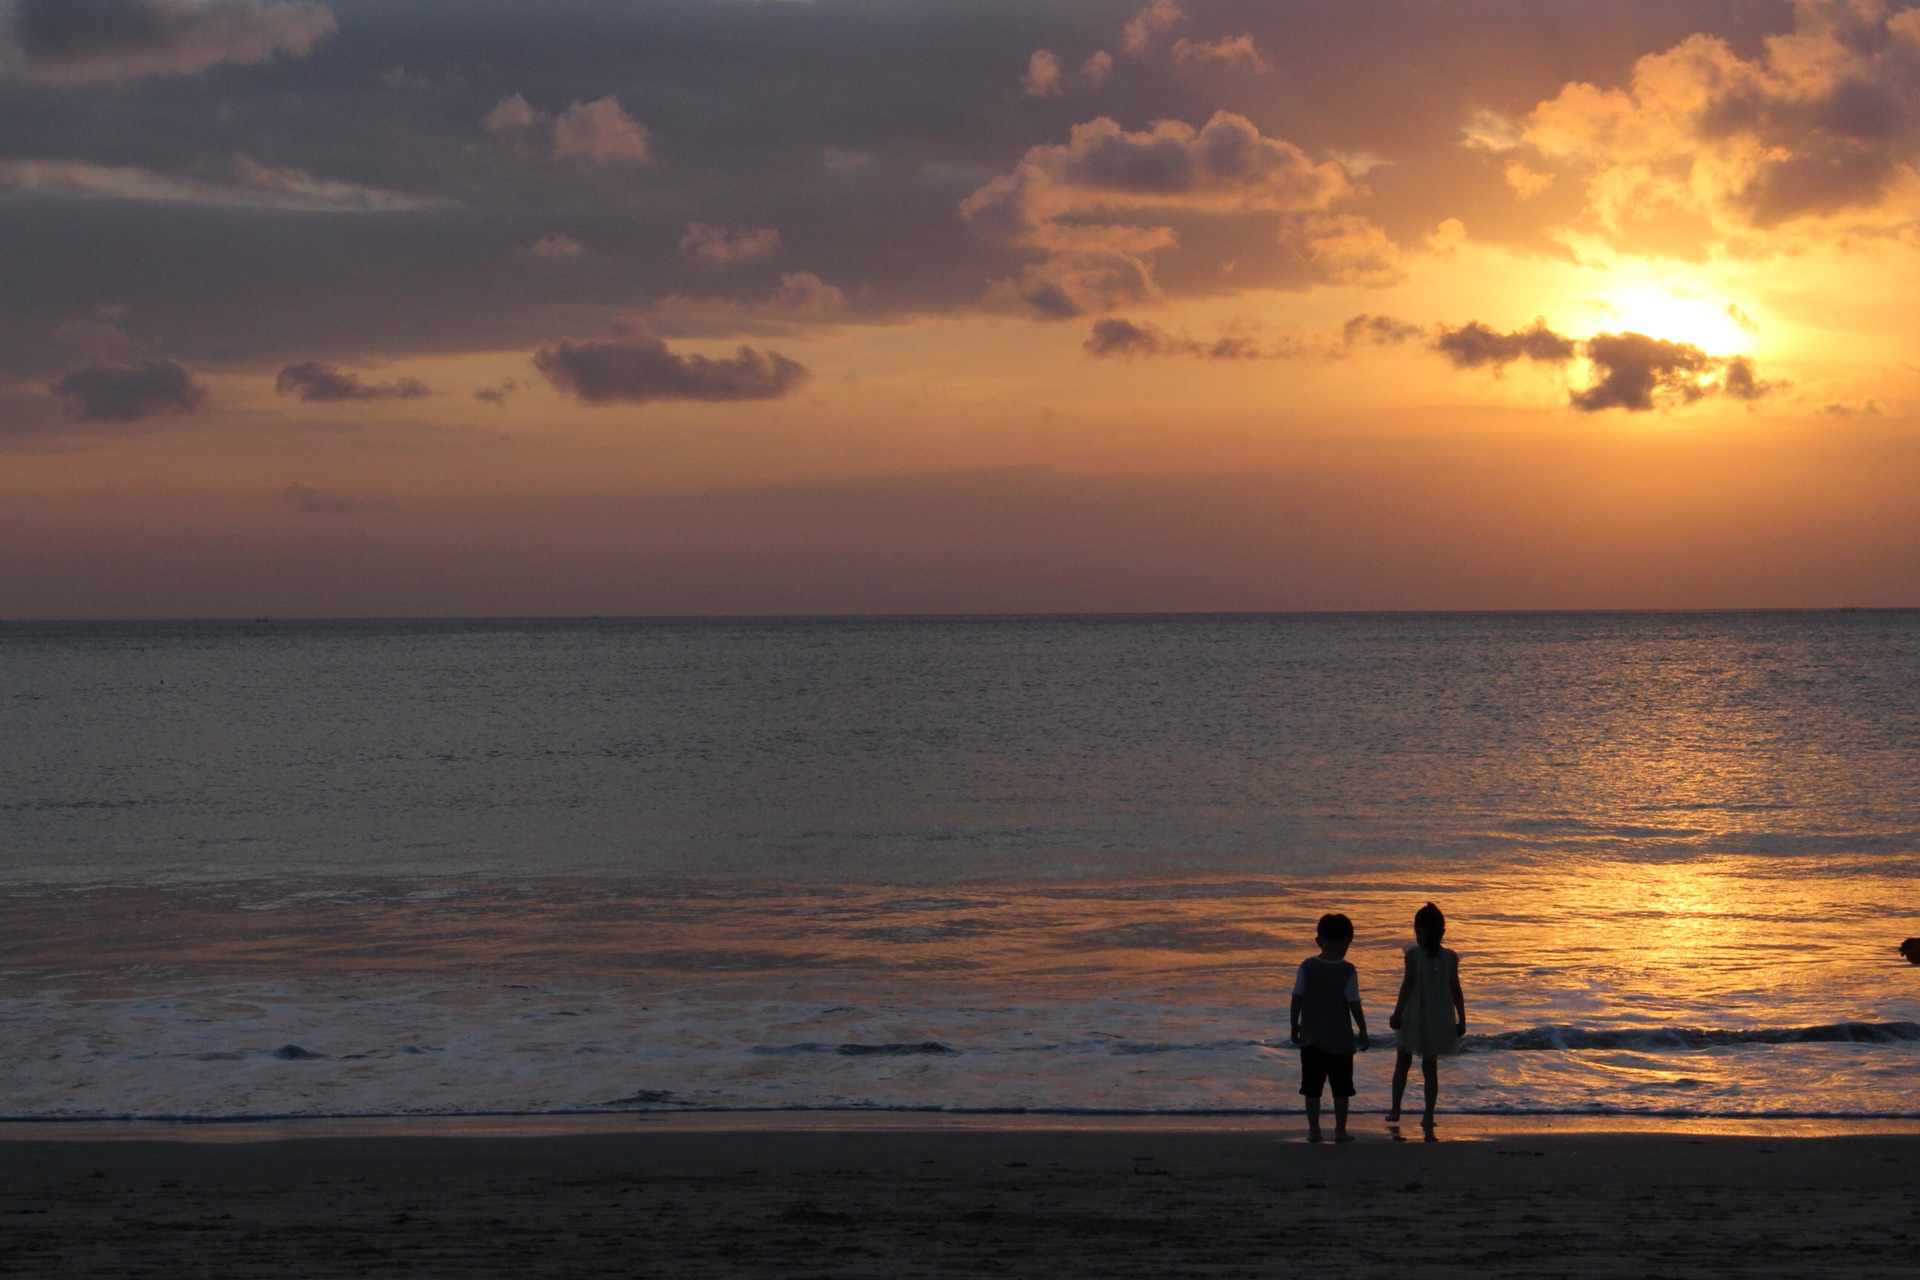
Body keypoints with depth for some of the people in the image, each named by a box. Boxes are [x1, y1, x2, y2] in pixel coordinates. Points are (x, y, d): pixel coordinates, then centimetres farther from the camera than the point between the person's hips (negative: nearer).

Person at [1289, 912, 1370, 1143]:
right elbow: (1354, 1004, -11)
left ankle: (1314, 1130, 8)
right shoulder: (1347, 971, -11)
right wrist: (1363, 1032, 0)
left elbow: (1297, 1000, -2)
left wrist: (1295, 1026, 11)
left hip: (1311, 1039, 2)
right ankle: (1340, 1130, 10)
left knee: (1312, 1088, 7)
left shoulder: (1307, 967, -4)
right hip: (1340, 1039, -2)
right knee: (1341, 1088, 8)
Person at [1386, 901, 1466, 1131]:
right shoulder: (1450, 958, -2)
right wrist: (1461, 1019, 5)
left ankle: (1395, 1109, 15)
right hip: (1438, 1018, 2)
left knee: (1403, 1063, 14)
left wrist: (1397, 1013, -8)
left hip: (1414, 1016, -2)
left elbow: (1408, 985, -13)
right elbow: (1455, 991, 0)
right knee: (1430, 1067, 9)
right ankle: (1428, 1115, 4)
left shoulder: (1413, 955, -10)